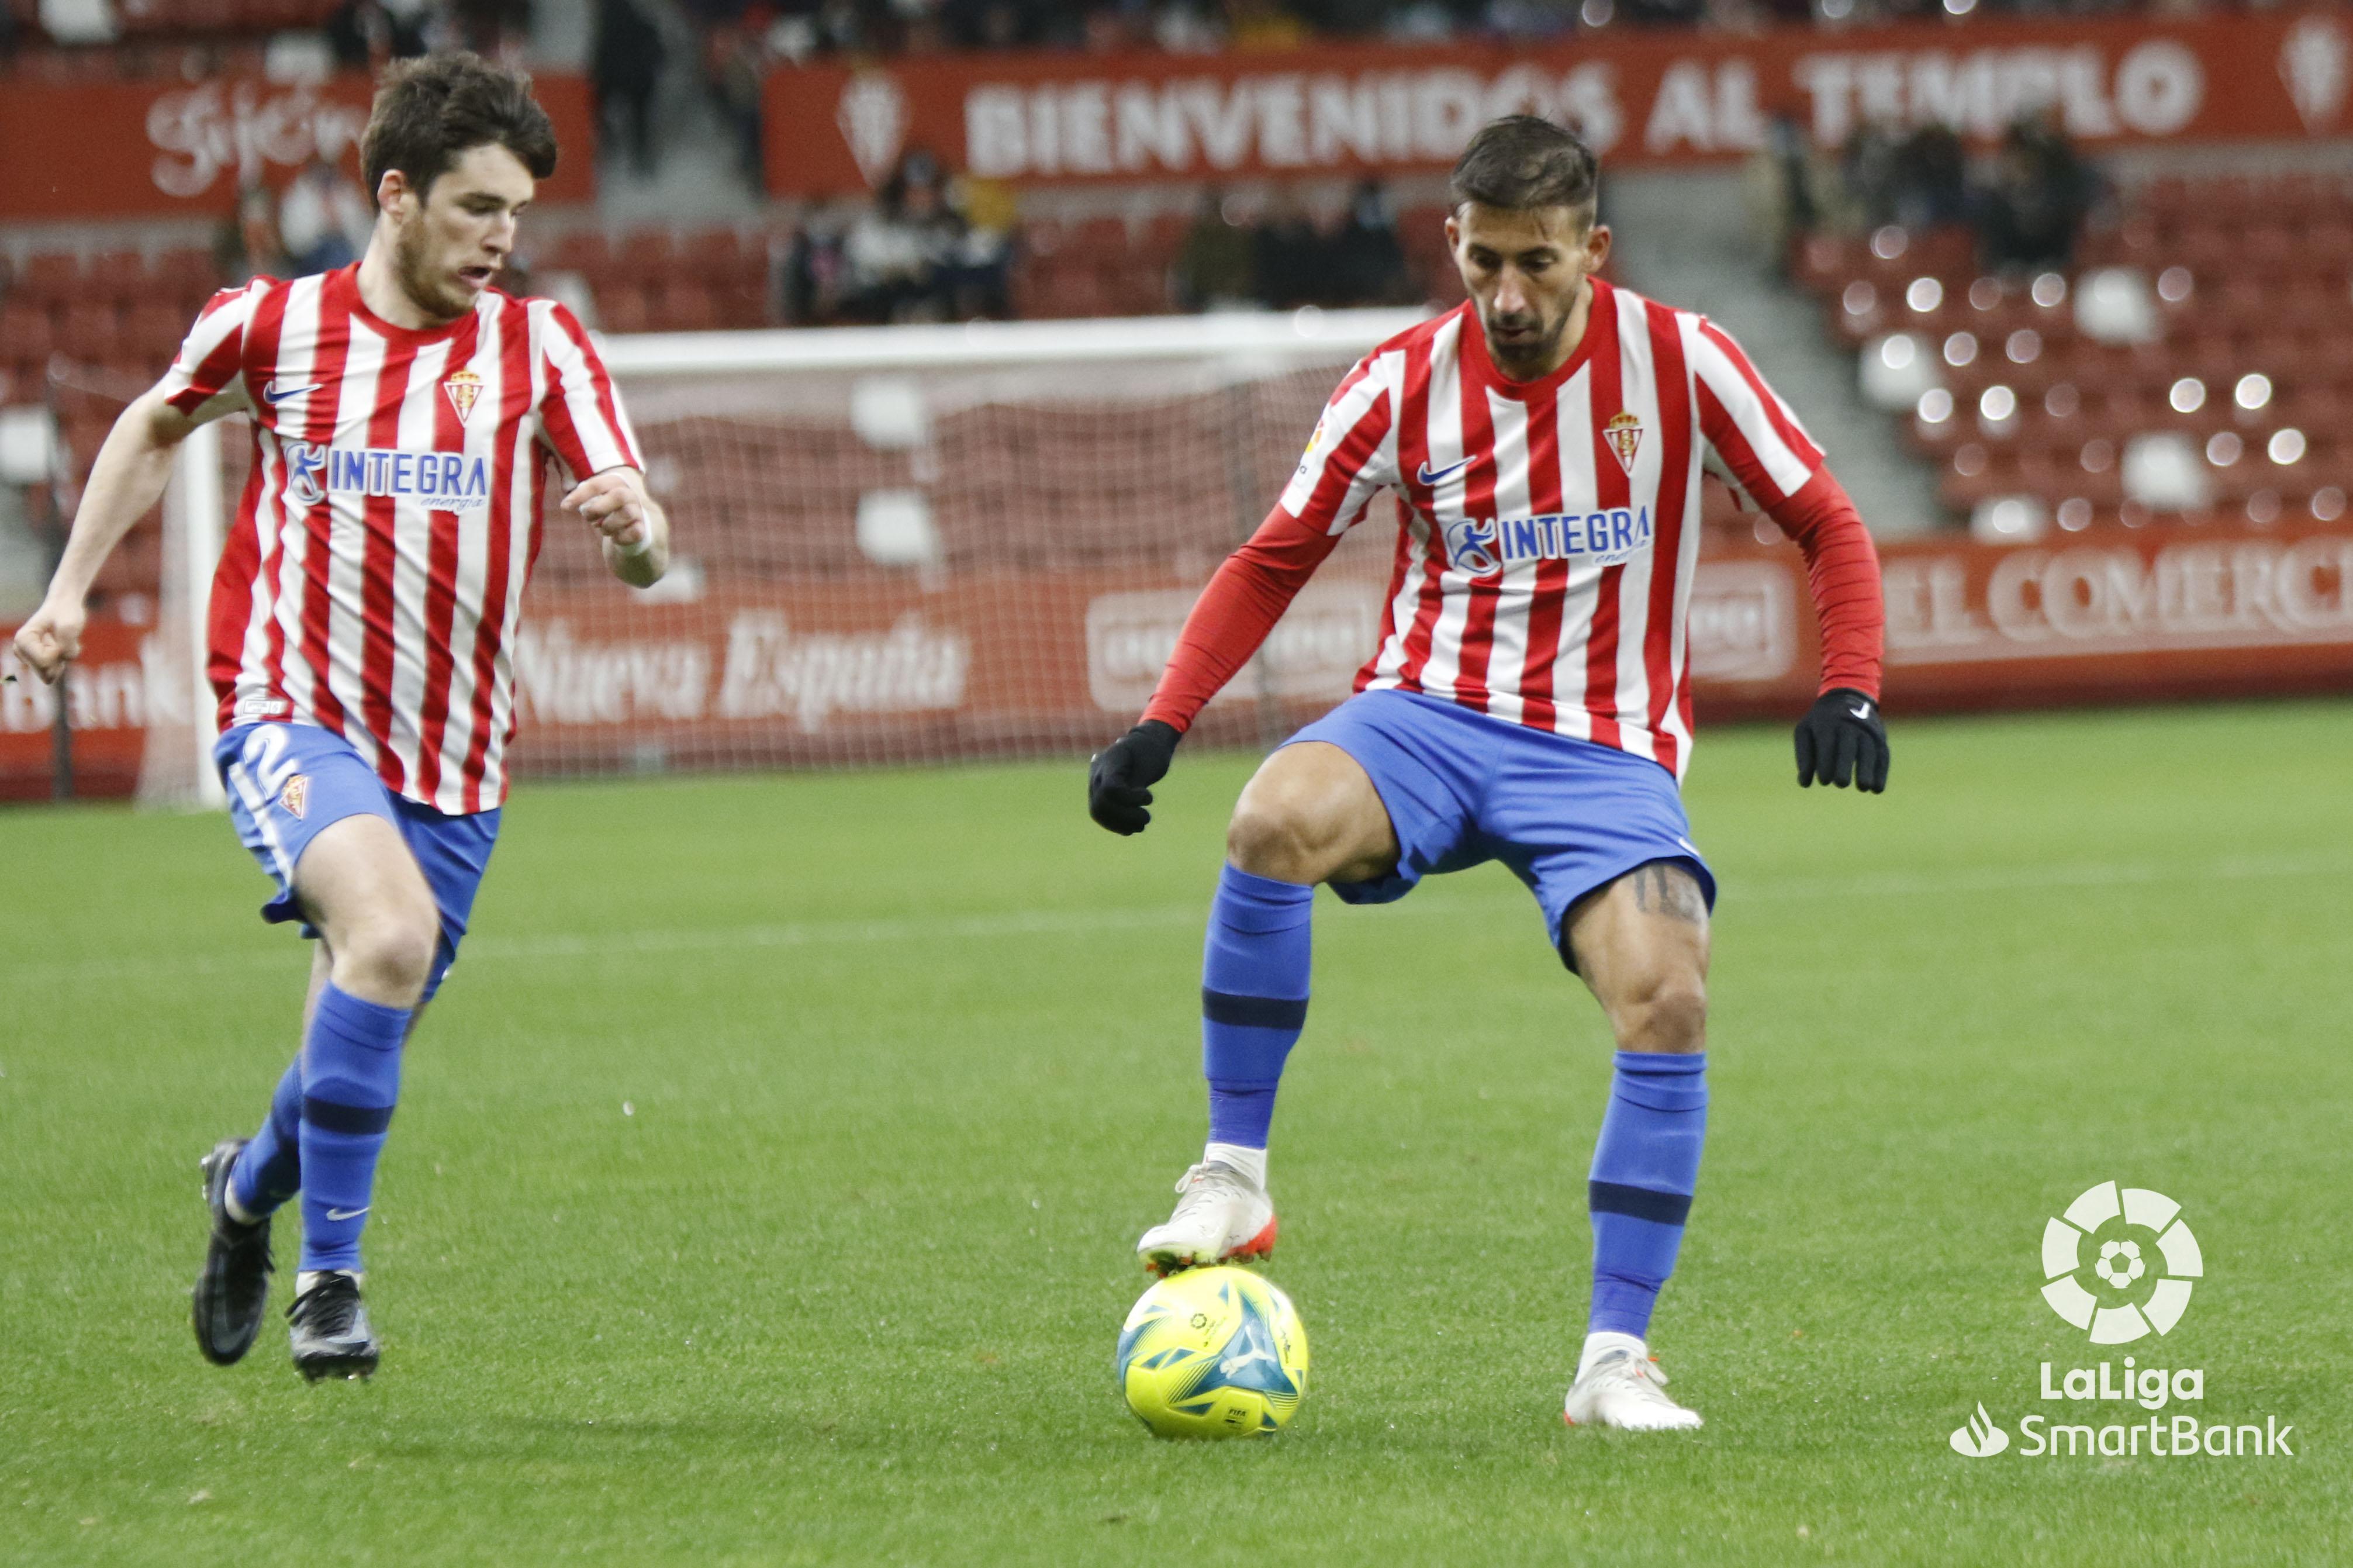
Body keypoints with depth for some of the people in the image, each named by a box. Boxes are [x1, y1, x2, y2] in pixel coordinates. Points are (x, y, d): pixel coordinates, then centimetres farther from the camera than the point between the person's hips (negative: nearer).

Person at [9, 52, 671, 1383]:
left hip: (455, 764, 3)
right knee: (389, 928, -31)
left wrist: (633, 522, -31)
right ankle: (330, 1278, -20)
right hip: (293, 716, -3)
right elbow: (157, 425, 21)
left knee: (367, 1040, 9)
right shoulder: (272, 324, -1)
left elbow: (646, 558, -8)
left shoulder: (541, 347, -1)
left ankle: (251, 1188, 45)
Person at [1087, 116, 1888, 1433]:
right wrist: (1160, 727, -6)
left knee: (1670, 1001, -26)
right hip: (1429, 716, 1)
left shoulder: (1678, 362, -5)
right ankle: (1234, 1181, -20)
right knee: (1275, 823, -33)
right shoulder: (1406, 384, -2)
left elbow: (1827, 526, 4)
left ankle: (1617, 1358, -14)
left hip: (1605, 752, 0)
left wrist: (1848, 692, -12)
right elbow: (1274, 564, 6)